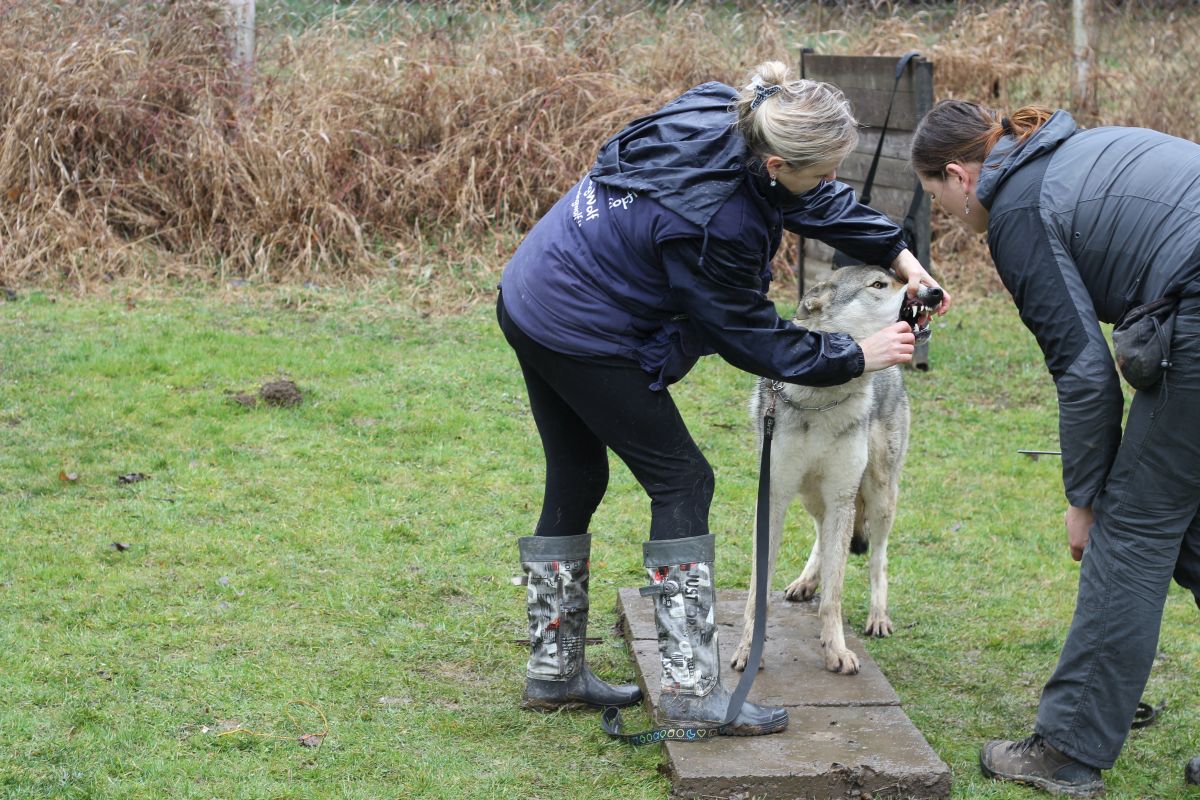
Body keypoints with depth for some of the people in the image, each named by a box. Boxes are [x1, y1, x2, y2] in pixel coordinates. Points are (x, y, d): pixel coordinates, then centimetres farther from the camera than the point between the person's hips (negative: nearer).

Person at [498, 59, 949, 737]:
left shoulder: (724, 115, -7)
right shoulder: (714, 222, -31)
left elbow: (818, 199, 9)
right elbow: (752, 337, -16)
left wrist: (899, 254, 3)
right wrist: (858, 357, -8)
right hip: (582, 337, -9)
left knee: (576, 482, 16)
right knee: (681, 481, -3)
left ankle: (554, 672, 26)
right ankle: (693, 687, -1)